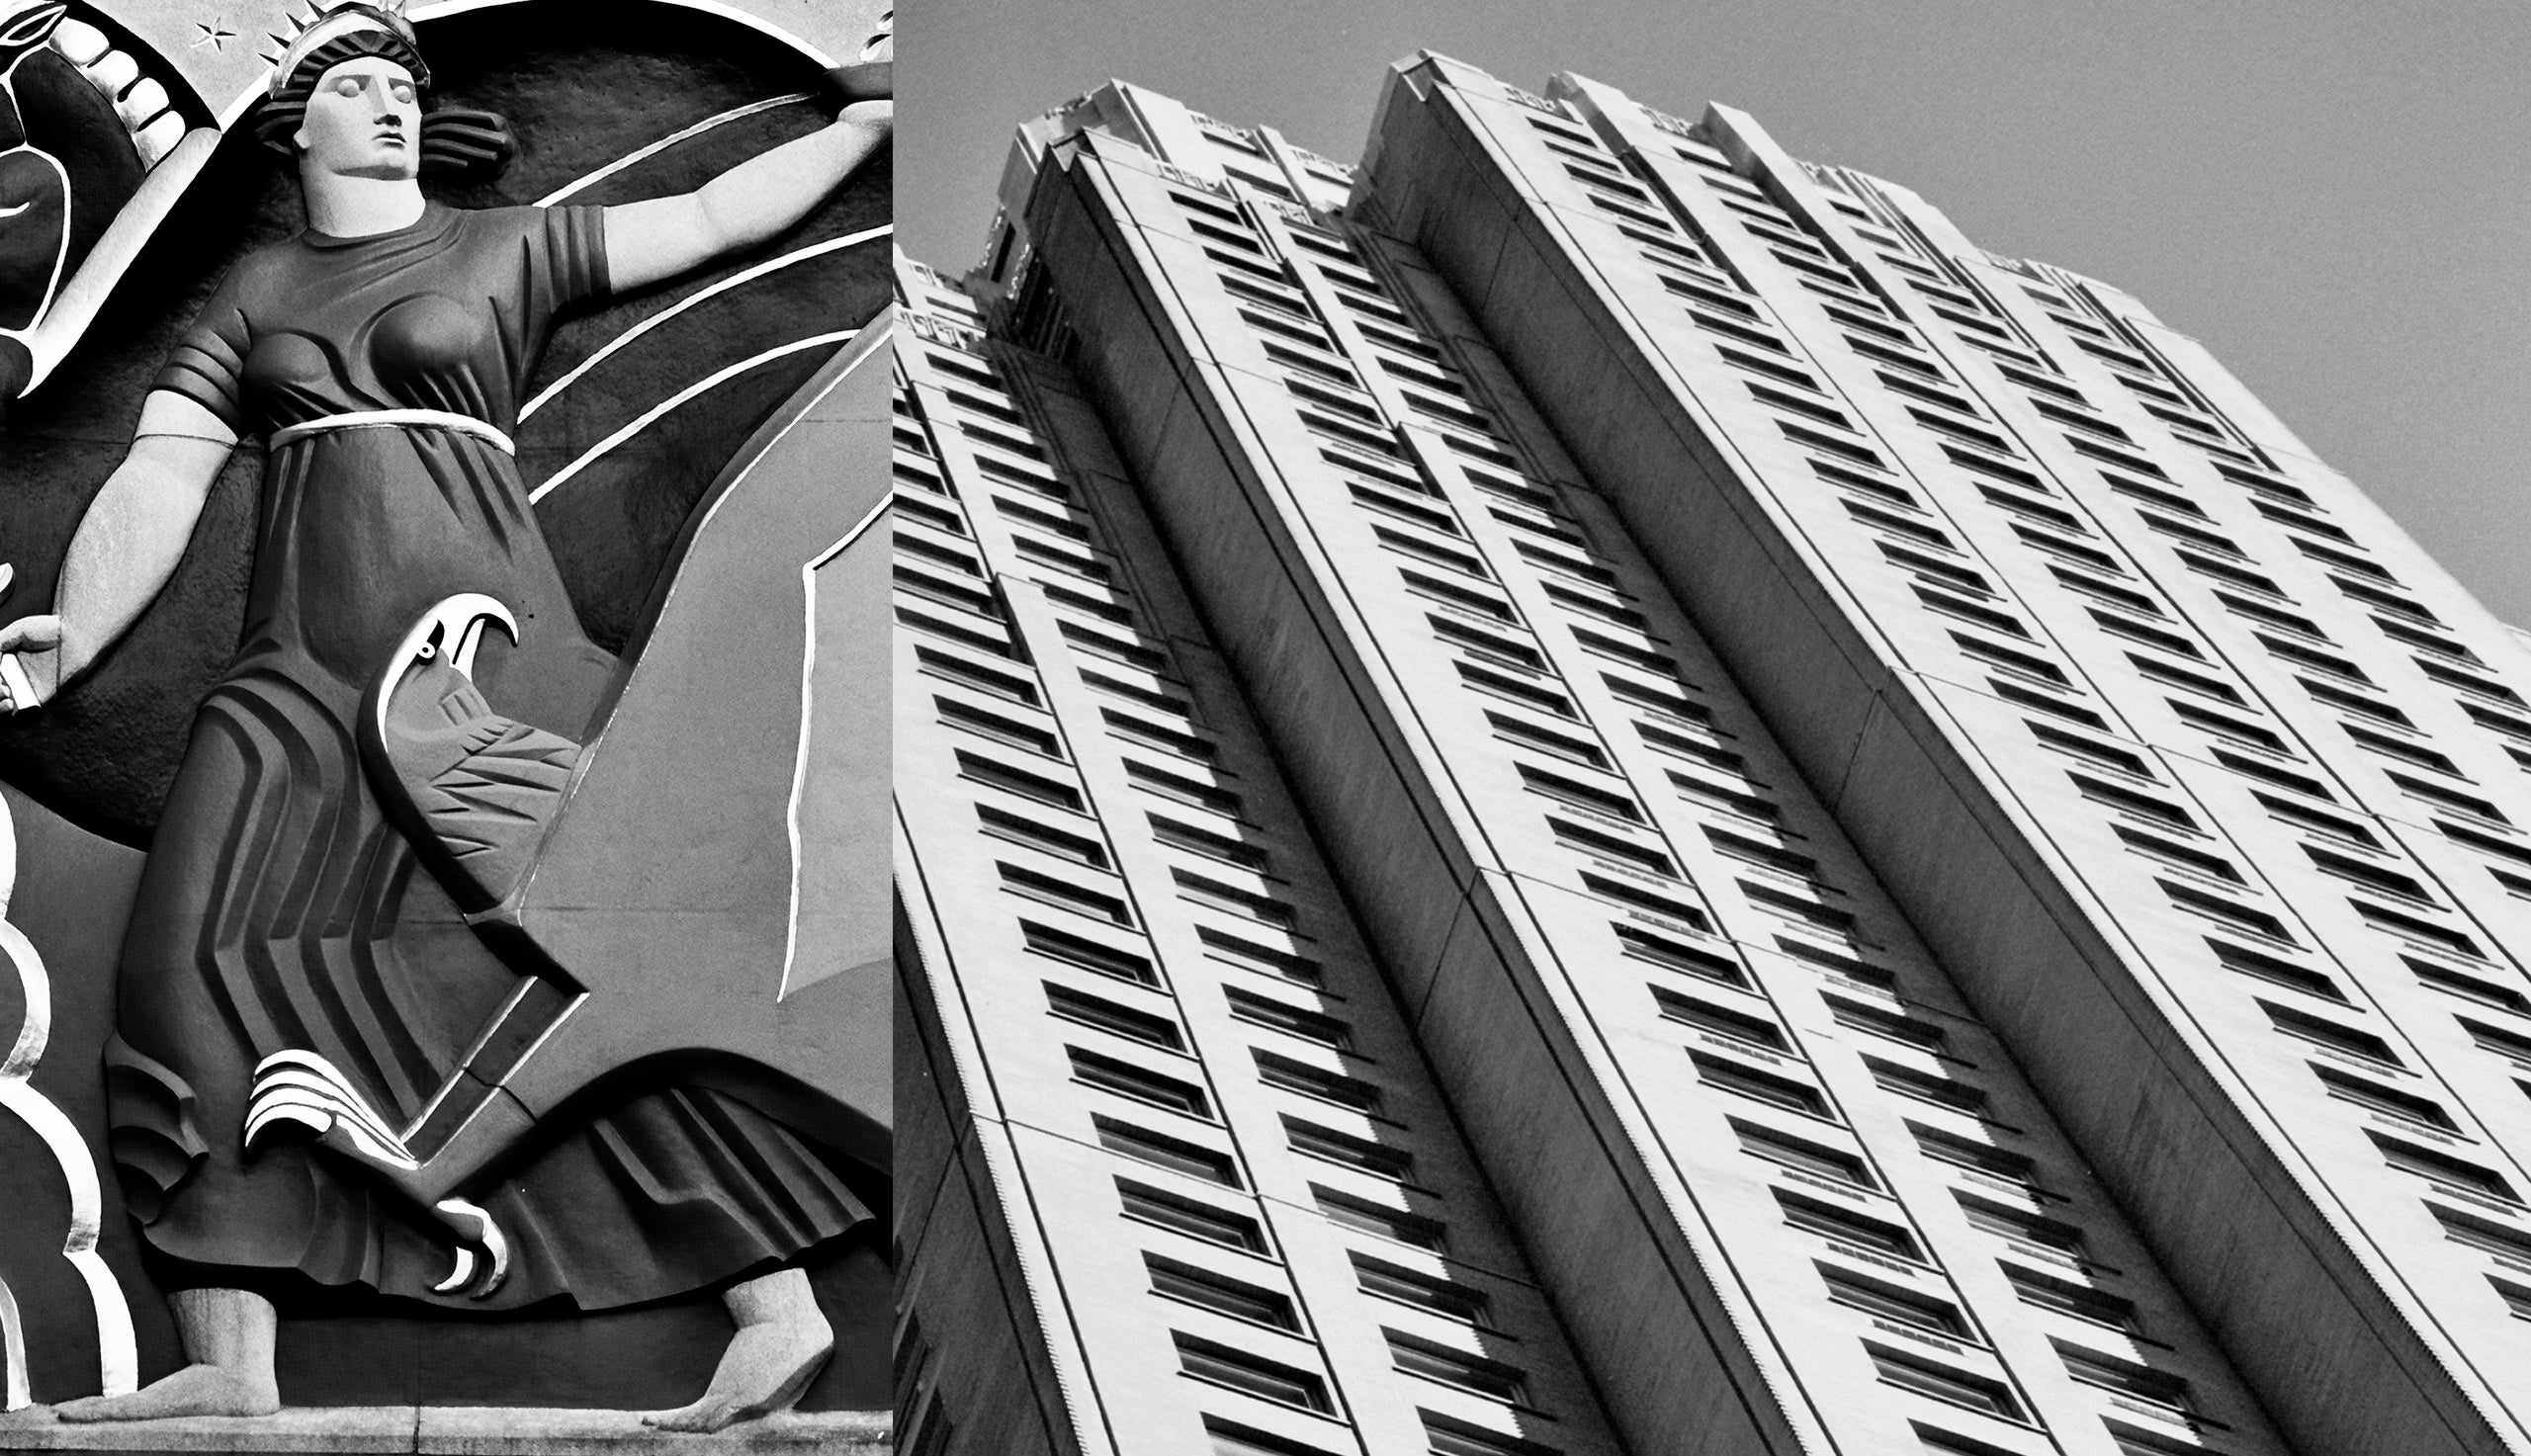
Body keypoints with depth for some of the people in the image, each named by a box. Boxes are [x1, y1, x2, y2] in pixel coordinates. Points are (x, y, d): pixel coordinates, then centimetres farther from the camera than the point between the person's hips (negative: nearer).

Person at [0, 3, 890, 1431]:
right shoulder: (251, 297, 19)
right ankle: (230, 1363, -11)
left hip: (487, 652, -3)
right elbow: (160, 477, 10)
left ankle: (776, 1306, -12)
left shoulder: (506, 247, 14)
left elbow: (715, 212, 14)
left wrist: (880, 115, 13)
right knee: (200, 960, -12)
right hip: (304, 675, 3)